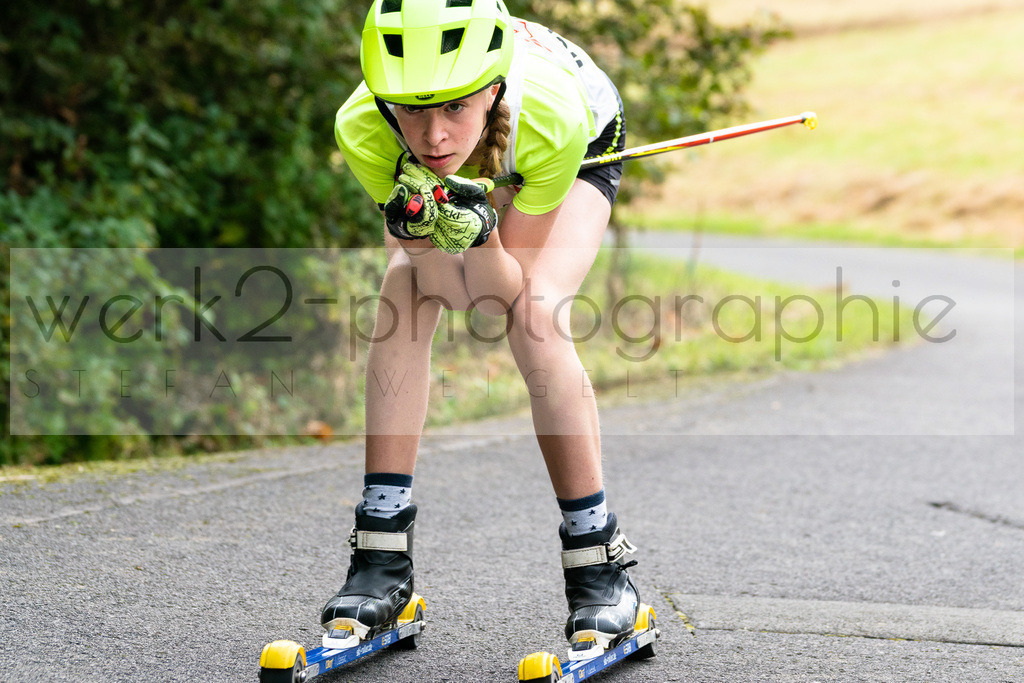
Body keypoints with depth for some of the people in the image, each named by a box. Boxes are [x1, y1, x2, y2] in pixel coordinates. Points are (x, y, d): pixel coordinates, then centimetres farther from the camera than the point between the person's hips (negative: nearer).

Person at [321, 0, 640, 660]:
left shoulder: (550, 117, -43)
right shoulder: (361, 130, -37)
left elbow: (513, 287, -30)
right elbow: (453, 283, -27)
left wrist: (473, 234, -51)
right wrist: (424, 230, -48)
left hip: (584, 147, -2)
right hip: (469, 181, 2)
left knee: (536, 316, -24)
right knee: (403, 295, -21)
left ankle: (600, 562, -13)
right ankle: (382, 559, -13)